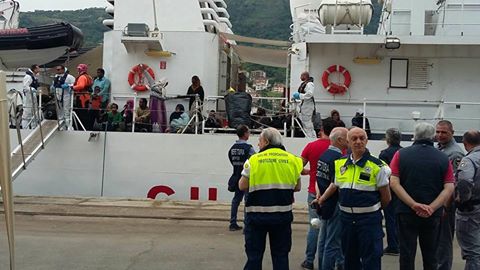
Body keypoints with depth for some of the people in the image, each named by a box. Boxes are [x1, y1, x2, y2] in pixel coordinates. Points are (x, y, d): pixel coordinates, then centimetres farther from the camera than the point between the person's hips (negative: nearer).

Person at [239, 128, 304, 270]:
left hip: (257, 214, -2)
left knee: (254, 255, 8)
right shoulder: (292, 160, 1)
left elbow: (242, 186, -7)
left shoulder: (254, 160, -8)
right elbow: (297, 187, 7)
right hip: (283, 214, 3)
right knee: (281, 255, 13)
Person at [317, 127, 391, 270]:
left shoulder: (377, 166, -10)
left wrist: (374, 209, 7)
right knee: (349, 258, 17)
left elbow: (386, 197, -3)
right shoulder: (339, 164, 3)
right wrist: (321, 200, 17)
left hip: (369, 219, -4)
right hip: (346, 217, 5)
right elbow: (334, 185, 20)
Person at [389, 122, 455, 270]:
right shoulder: (443, 159, -1)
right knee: (430, 255, 16)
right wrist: (431, 208, -15)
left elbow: (394, 183, -13)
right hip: (433, 215, 1)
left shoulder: (401, 154, -4)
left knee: (407, 253, 7)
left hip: (406, 212, -1)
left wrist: (414, 205, -16)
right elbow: (449, 188, -10)